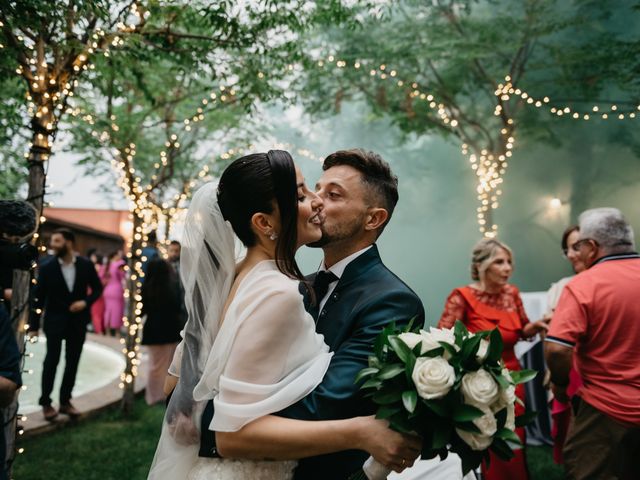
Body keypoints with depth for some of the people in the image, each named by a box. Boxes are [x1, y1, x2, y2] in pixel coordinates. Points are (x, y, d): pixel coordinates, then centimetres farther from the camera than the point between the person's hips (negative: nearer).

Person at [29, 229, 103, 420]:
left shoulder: (86, 265, -5)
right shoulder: (47, 266, -9)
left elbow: (98, 288, 6)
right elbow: (38, 297, -6)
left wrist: (86, 302, -13)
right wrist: (34, 325, -7)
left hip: (78, 321, 2)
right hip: (55, 320, -2)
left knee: (72, 362, 8)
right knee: (51, 361, 0)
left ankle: (65, 401, 20)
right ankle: (46, 402, 13)